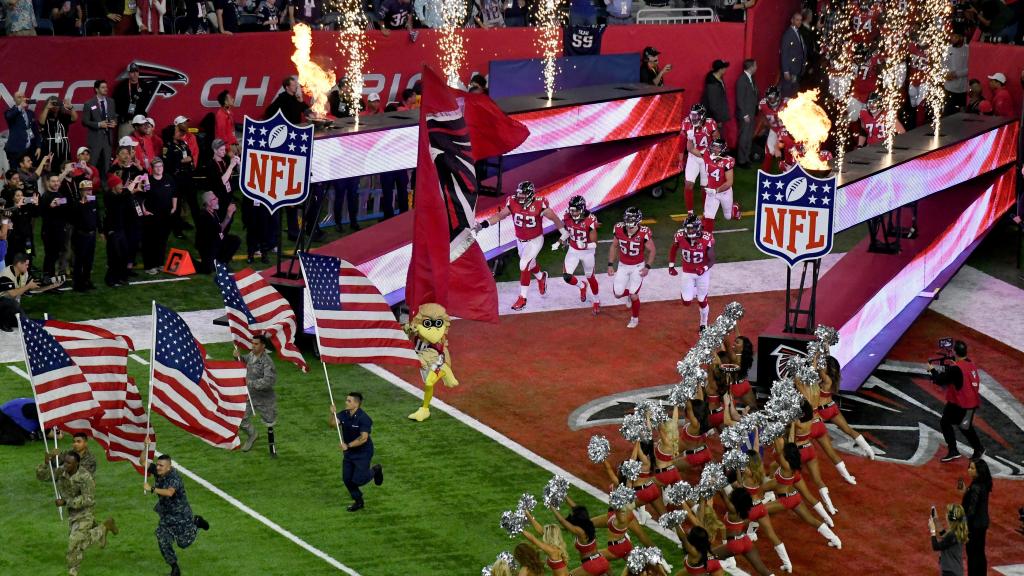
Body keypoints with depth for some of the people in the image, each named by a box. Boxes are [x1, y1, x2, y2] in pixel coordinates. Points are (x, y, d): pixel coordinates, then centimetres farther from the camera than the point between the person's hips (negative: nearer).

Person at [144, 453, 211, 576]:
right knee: (163, 543, -4)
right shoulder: (157, 471, -5)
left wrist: (151, 489, -47)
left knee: (184, 543, 5)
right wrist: (146, 447, -15)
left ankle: (196, 522, 31)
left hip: (180, 513, -6)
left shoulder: (174, 477, -27)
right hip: (166, 514, 6)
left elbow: (169, 492, -44)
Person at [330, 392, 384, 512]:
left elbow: (363, 438, -27)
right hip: (349, 452, 7)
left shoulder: (363, 418, -23)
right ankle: (358, 502, 28)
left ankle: (375, 470, 22)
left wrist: (348, 445, -27)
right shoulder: (344, 414, -3)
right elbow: (333, 423, -16)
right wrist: (333, 414, -34)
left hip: (363, 453, -7)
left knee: (358, 480, -8)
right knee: (347, 479, 8)